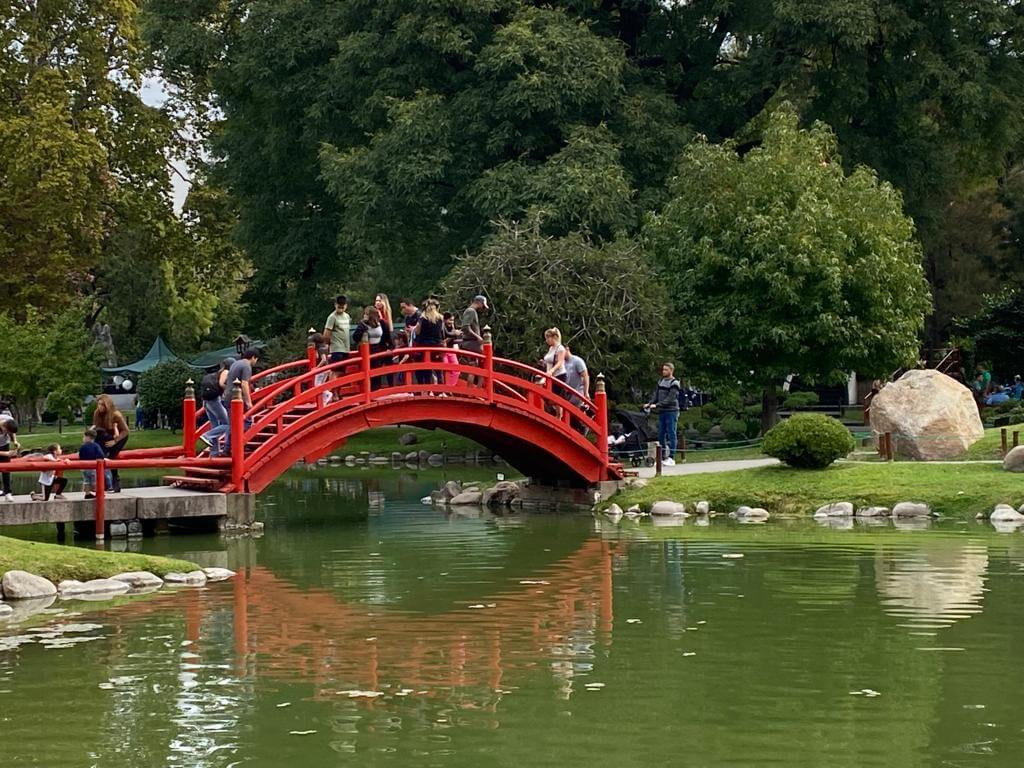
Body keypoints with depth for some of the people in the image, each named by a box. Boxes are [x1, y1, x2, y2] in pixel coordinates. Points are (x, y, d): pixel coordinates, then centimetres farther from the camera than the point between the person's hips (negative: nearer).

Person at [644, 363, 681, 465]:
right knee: (661, 434, 8)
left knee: (671, 434, -5)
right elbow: (656, 394, 13)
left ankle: (671, 458, -4)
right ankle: (662, 456, 14)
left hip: (671, 411, -7)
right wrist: (650, 404, -3)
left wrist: (657, 405, -21)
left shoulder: (674, 383, -8)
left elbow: (670, 399, -16)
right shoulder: (661, 381, 14)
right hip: (662, 411, 7)